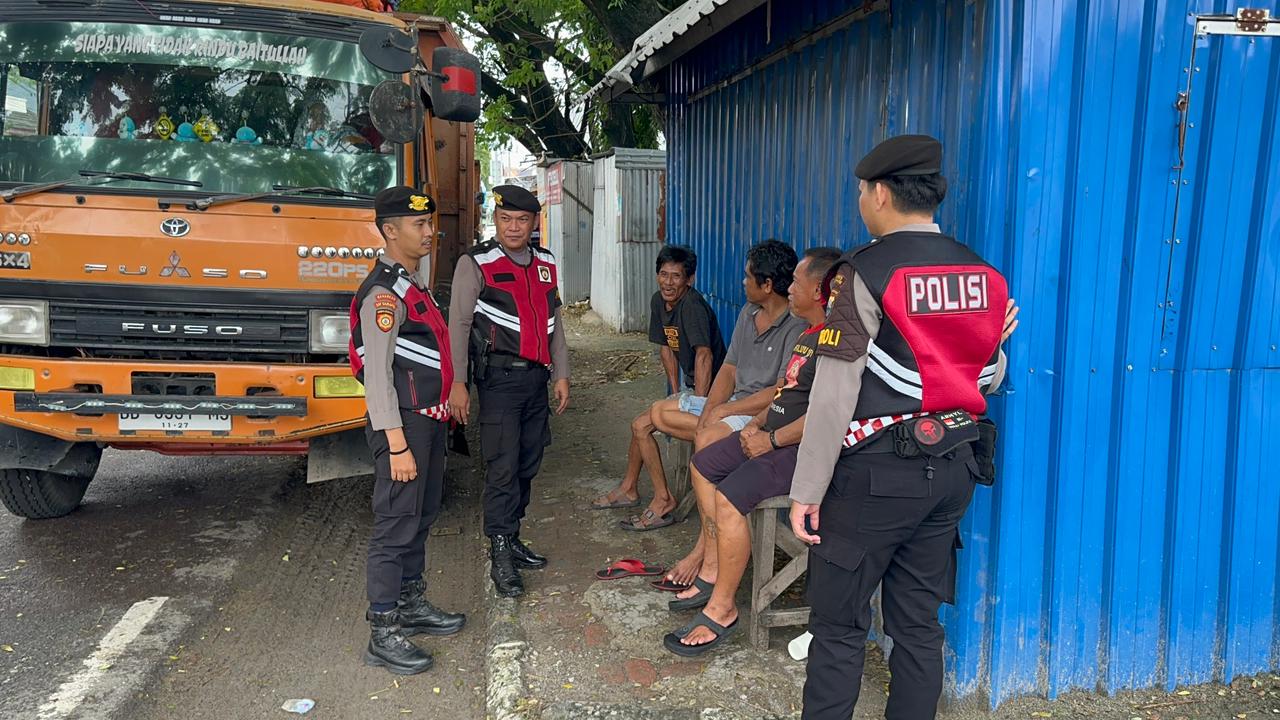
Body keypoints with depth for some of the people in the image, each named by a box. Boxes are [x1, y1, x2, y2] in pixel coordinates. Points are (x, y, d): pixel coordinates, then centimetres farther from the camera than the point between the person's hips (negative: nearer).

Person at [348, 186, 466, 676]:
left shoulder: (415, 282, 13)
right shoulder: (383, 293, -17)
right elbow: (377, 375, -20)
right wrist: (397, 446, -22)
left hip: (430, 419, 10)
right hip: (404, 424, -10)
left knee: (422, 516, 18)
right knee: (396, 525, -4)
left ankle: (411, 604, 32)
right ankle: (383, 635, 5)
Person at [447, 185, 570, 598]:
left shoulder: (545, 264, 13)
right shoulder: (476, 264, -6)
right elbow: (458, 325, -9)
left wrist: (561, 375, 13)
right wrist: (457, 383, -15)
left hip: (536, 378, 6)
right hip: (499, 378, -6)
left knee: (527, 466, 12)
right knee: (503, 467, -8)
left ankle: (511, 539, 25)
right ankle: (500, 556, 0)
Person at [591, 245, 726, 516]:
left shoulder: (692, 305, -24)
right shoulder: (659, 301, 4)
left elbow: (704, 356, -32)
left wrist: (699, 407, -34)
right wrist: (675, 392, 8)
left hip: (707, 390, -9)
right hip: (689, 386, 9)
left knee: (641, 425, -13)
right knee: (640, 424, 17)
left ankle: (663, 500, -1)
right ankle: (628, 490, 34)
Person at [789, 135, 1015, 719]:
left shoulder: (866, 273, -14)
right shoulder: (984, 275, 5)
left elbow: (833, 395, -17)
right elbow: (991, 377, 15)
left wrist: (807, 490, -12)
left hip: (876, 473, -6)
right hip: (953, 471, 7)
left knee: (839, 624, 4)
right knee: (919, 621, 16)